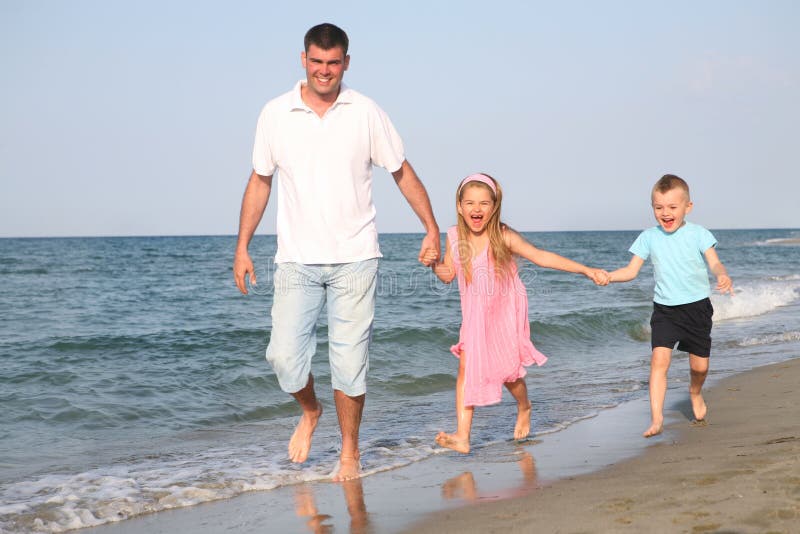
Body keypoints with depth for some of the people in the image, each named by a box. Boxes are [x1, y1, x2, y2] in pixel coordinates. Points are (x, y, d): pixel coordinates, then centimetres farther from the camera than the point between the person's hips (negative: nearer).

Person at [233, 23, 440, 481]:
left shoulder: (366, 113, 0)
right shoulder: (276, 114, 3)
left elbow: (403, 172, 8)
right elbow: (260, 182, 10)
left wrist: (432, 229, 4)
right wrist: (242, 246, 7)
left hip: (354, 258, -1)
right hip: (297, 259, 1)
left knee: (350, 360, -1)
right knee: (284, 354, -8)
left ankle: (351, 450, 17)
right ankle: (310, 411, 25)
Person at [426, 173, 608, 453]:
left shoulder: (503, 237, -19)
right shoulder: (454, 236, -7)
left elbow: (541, 257, -21)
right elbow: (448, 274, 5)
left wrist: (586, 270, -25)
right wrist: (433, 263, -17)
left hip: (506, 314, -3)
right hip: (474, 316, 3)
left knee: (508, 371, 2)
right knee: (465, 368, -10)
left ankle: (524, 408, 38)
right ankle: (461, 437, -12)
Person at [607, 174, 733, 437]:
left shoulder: (698, 234, -4)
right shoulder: (649, 237, 1)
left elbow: (714, 262, -12)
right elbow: (631, 270, 2)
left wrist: (723, 276, -35)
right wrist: (606, 276, -16)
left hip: (697, 307, 0)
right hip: (665, 309, 1)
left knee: (700, 365, 6)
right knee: (659, 358, -18)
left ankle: (695, 392, 41)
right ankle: (656, 418, -17)